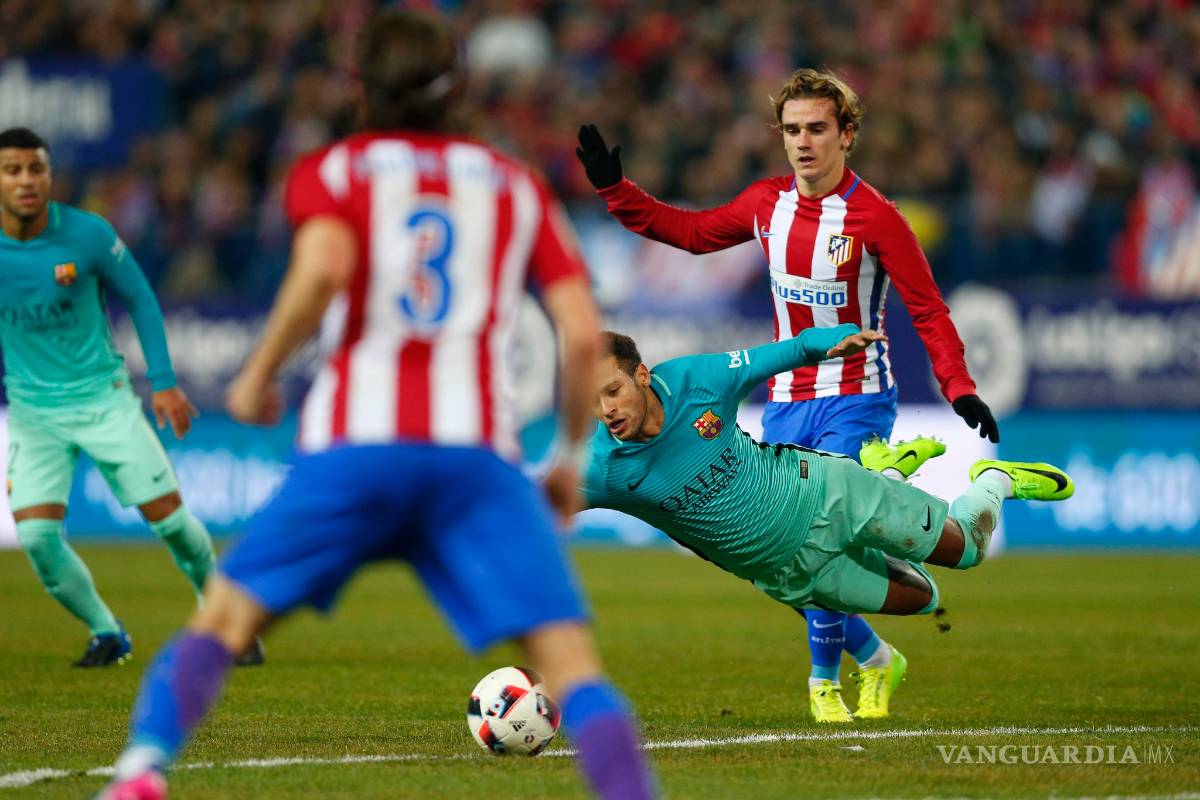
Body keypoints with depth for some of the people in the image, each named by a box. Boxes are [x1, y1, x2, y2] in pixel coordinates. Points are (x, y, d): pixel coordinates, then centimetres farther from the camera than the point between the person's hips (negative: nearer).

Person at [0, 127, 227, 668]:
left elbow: (139, 298, 2)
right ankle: (105, 634, 10)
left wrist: (163, 380, -1)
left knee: (168, 516, -5)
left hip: (102, 396, -1)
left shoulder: (87, 234, -12)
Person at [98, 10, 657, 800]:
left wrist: (258, 374, 4)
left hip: (354, 445, 0)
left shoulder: (332, 170, 14)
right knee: (570, 661, -5)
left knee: (223, 618, 10)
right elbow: (584, 334, 11)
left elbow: (323, 267, -9)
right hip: (477, 453, 1)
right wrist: (572, 457, 22)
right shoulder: (519, 185, 21)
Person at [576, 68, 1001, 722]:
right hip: (785, 401, 6)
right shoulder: (768, 202, 4)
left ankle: (825, 679, -4)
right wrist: (613, 188, 13)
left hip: (854, 402, -6)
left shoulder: (873, 216, -12)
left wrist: (960, 389, -21)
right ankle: (874, 659, 25)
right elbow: (692, 232, 19)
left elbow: (927, 308, -10)